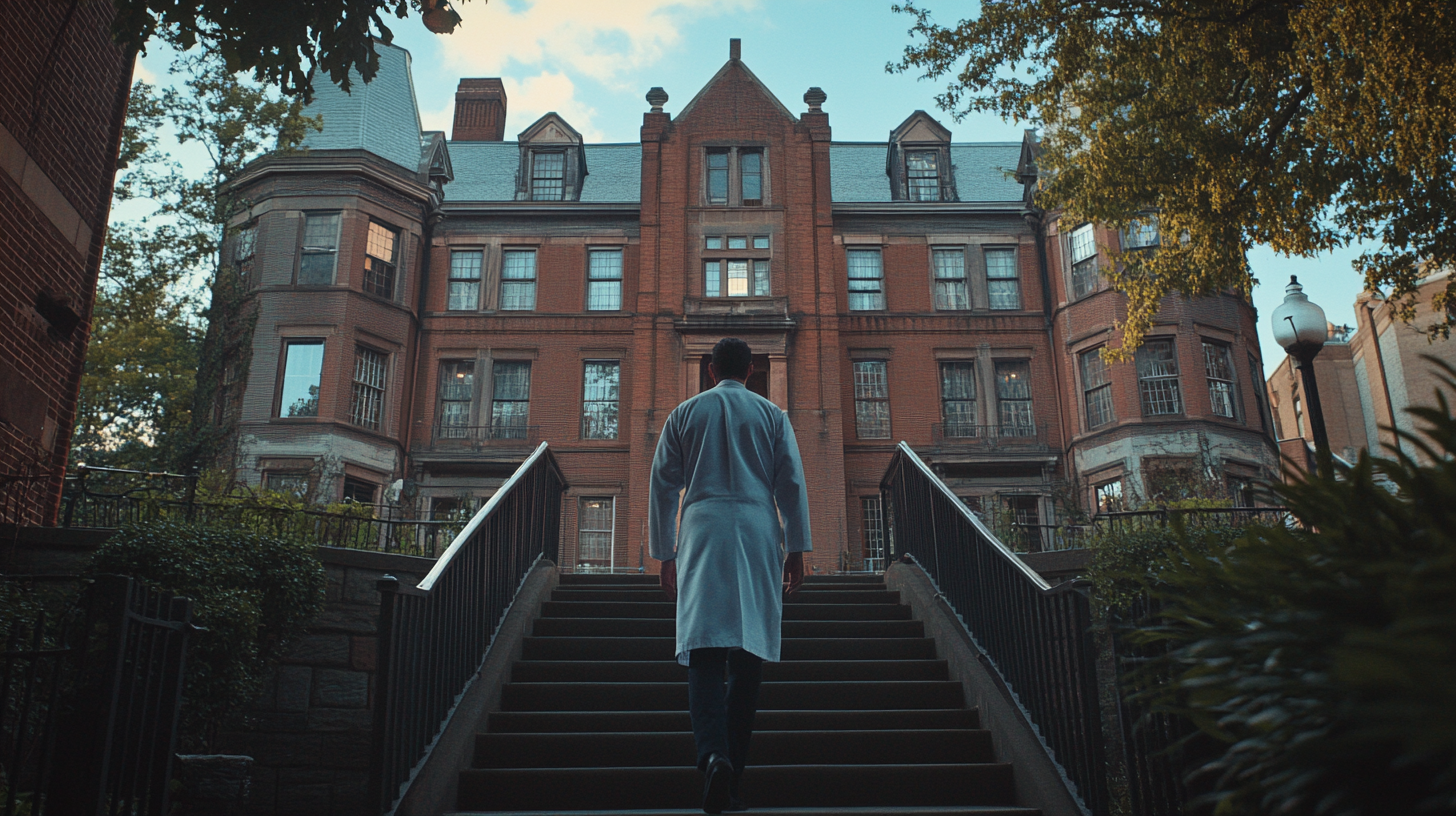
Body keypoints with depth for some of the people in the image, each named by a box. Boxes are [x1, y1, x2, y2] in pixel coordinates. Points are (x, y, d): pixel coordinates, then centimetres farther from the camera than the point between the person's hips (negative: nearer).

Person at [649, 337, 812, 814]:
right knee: (749, 653, 4)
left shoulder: (684, 414, 12)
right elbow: (792, 484, 6)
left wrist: (664, 554, 14)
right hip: (758, 530, 0)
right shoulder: (771, 414, 11)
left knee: (703, 651, -6)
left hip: (702, 530, 0)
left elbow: (663, 485, 10)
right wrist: (797, 549, 9)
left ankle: (713, 754, -28)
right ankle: (732, 777, 6)